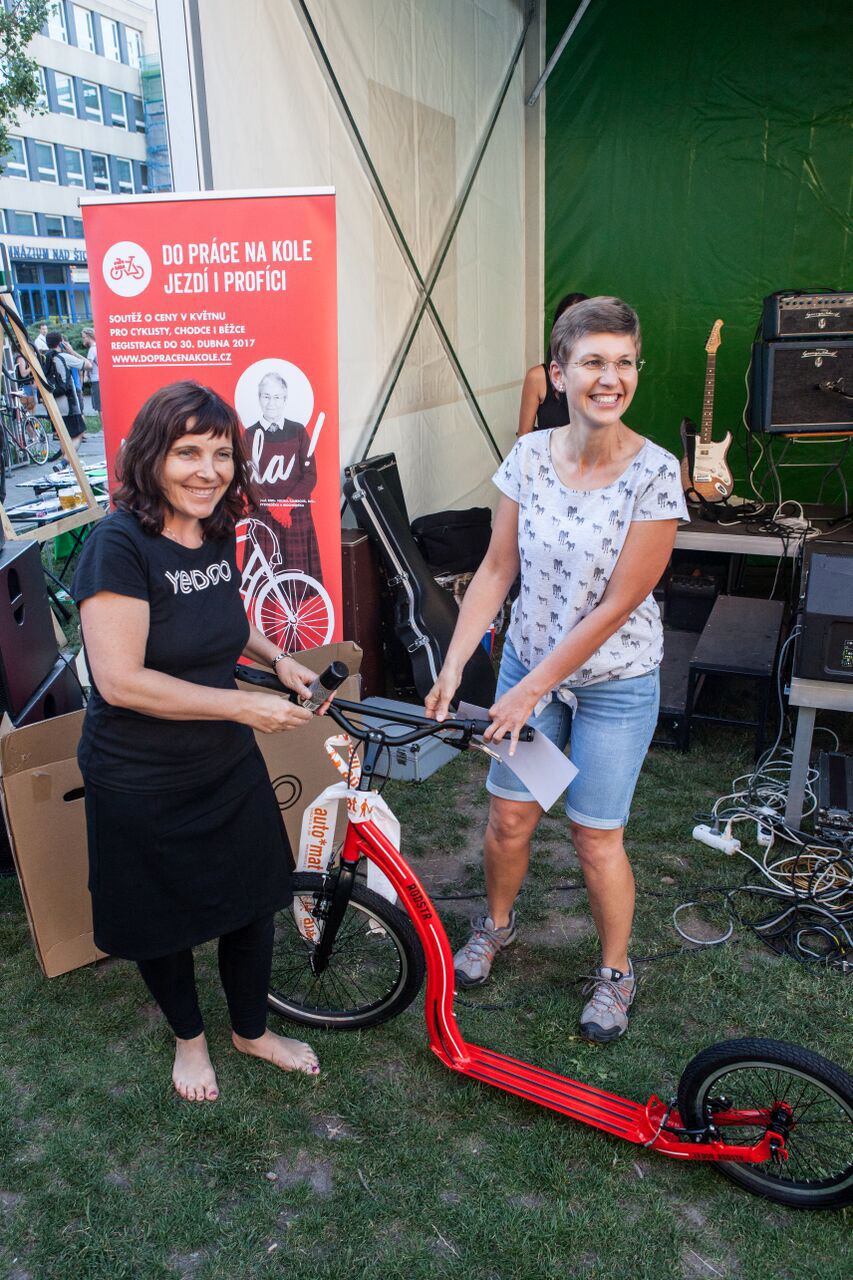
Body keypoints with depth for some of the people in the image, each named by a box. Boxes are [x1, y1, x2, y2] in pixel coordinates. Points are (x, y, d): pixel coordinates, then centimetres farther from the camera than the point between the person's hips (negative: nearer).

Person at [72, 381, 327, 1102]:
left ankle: (253, 1031, 43)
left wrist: (275, 657, 2)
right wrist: (244, 705, -26)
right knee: (164, 921, 15)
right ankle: (188, 1036, 45)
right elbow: (121, 680, -29)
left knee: (253, 900, 17)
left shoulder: (217, 533, -1)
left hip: (228, 766, 6)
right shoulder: (119, 544, -23)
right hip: (141, 785, -6)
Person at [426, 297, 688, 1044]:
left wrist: (533, 690, -18)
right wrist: (454, 666, -10)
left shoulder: (654, 472, -19)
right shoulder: (529, 456, -7)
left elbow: (616, 606, -19)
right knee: (510, 816, 12)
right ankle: (497, 923, 43)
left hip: (614, 683, -3)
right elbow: (498, 569, -3)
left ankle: (615, 972, 32)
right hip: (529, 661, 3)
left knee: (597, 838, 7)